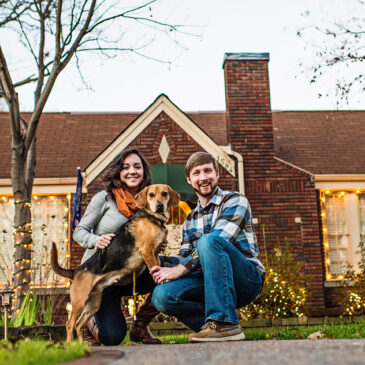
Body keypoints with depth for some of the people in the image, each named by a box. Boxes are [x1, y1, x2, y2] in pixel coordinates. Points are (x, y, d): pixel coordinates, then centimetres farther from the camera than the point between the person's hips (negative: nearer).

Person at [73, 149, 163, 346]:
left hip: (134, 275, 4)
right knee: (113, 338, -17)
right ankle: (92, 322, 23)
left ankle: (139, 326, 1)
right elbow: (79, 231, -4)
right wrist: (96, 241, -26)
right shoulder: (104, 198, -7)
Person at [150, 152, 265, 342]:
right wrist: (164, 267, -9)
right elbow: (184, 256, 14)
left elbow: (218, 240, -16)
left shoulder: (235, 201, -1)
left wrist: (180, 269, -20)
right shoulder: (190, 220, 19)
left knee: (209, 241, -33)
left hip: (247, 279, -5)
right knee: (161, 295, -22)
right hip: (212, 281, 5)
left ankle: (223, 321, -31)